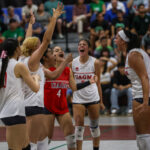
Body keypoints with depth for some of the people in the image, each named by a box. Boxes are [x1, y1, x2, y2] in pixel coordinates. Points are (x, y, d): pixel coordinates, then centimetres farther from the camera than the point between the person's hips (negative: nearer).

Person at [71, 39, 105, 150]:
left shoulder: (95, 62, -2)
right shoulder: (73, 63, 0)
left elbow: (98, 83, 3)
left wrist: (101, 101, 3)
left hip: (93, 98, 0)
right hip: (78, 98, 0)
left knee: (94, 126, 9)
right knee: (79, 126, -8)